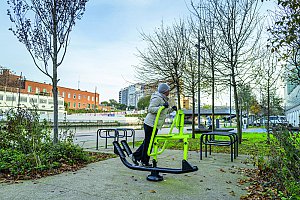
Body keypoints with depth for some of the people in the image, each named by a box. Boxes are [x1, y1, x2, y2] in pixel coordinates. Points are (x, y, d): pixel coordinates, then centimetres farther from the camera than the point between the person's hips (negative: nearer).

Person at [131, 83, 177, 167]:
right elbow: (150, 109, -23)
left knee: (147, 142, 16)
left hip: (154, 125, 10)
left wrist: (172, 109, 12)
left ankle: (136, 155, 27)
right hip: (150, 124, -10)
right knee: (148, 142, 0)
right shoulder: (157, 98, -14)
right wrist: (162, 107, -30)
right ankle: (145, 162, 12)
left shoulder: (163, 99, 18)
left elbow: (165, 111, 26)